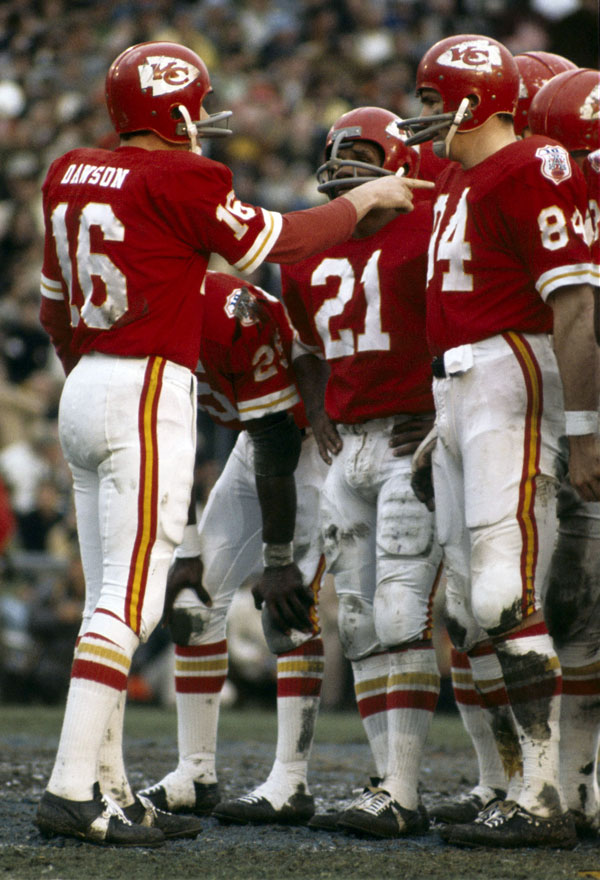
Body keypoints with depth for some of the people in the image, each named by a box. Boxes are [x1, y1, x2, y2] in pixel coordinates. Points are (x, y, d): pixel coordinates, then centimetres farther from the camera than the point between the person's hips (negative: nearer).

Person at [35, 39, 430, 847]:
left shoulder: (70, 176, 11)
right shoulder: (178, 181, -11)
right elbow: (269, 242, 2)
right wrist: (363, 203, 16)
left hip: (86, 390, 8)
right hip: (148, 394, -8)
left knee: (111, 600, 11)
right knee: (128, 601, -9)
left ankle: (105, 789, 12)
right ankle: (71, 788, -14)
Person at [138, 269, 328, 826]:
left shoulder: (233, 317, -34)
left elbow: (276, 444, -29)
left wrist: (279, 560, -24)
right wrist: (187, 553, 1)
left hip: (323, 437, -8)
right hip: (261, 440, 8)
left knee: (291, 605, -17)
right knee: (193, 594, 3)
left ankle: (290, 784, -16)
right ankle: (195, 777, 8)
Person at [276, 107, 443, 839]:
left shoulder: (427, 237, -8)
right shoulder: (308, 262, 14)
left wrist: (444, 428, -11)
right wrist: (320, 421, 15)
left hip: (416, 443, -8)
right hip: (348, 453, 8)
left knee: (403, 618, -12)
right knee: (361, 625, 5)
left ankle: (399, 794, -15)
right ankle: (392, 789, 8)